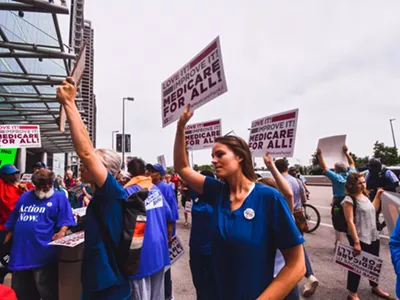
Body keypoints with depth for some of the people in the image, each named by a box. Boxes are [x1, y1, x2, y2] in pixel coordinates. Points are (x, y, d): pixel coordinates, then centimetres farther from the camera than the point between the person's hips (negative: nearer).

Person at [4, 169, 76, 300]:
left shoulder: (59, 197, -3)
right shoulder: (25, 197, 13)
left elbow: (65, 220, -9)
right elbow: (13, 222, 21)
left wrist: (62, 232, -26)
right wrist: (8, 238, 18)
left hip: (43, 255, -6)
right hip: (20, 252, 6)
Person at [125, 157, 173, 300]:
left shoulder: (129, 191, -12)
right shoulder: (156, 189, 5)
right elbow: (169, 215, 8)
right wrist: (168, 236, 21)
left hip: (142, 248, -6)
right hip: (160, 245, 6)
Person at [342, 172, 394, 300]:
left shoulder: (365, 195, 6)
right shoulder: (349, 200, -18)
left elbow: (373, 210, 23)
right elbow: (350, 222, -21)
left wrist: (378, 195, 14)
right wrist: (356, 242, -23)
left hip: (373, 236, 8)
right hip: (360, 238, -8)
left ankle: (375, 288, 45)